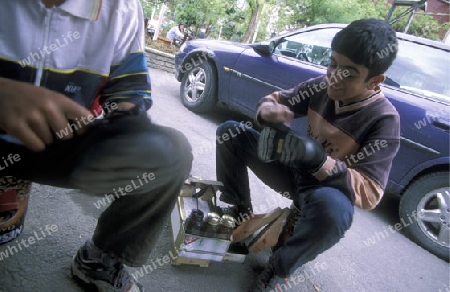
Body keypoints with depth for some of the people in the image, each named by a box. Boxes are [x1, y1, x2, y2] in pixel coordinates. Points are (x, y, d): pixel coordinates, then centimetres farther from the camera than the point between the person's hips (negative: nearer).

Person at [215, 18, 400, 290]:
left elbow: (369, 193, -26)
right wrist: (268, 109, -28)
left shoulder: (384, 120, -23)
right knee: (230, 132, -7)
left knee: (332, 208, -44)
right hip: (296, 172, 5)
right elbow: (276, 98, -1)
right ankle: (240, 211, 3)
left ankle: (280, 268, -14)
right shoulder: (322, 86, -10)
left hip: (331, 188, -4)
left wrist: (319, 159, -42)